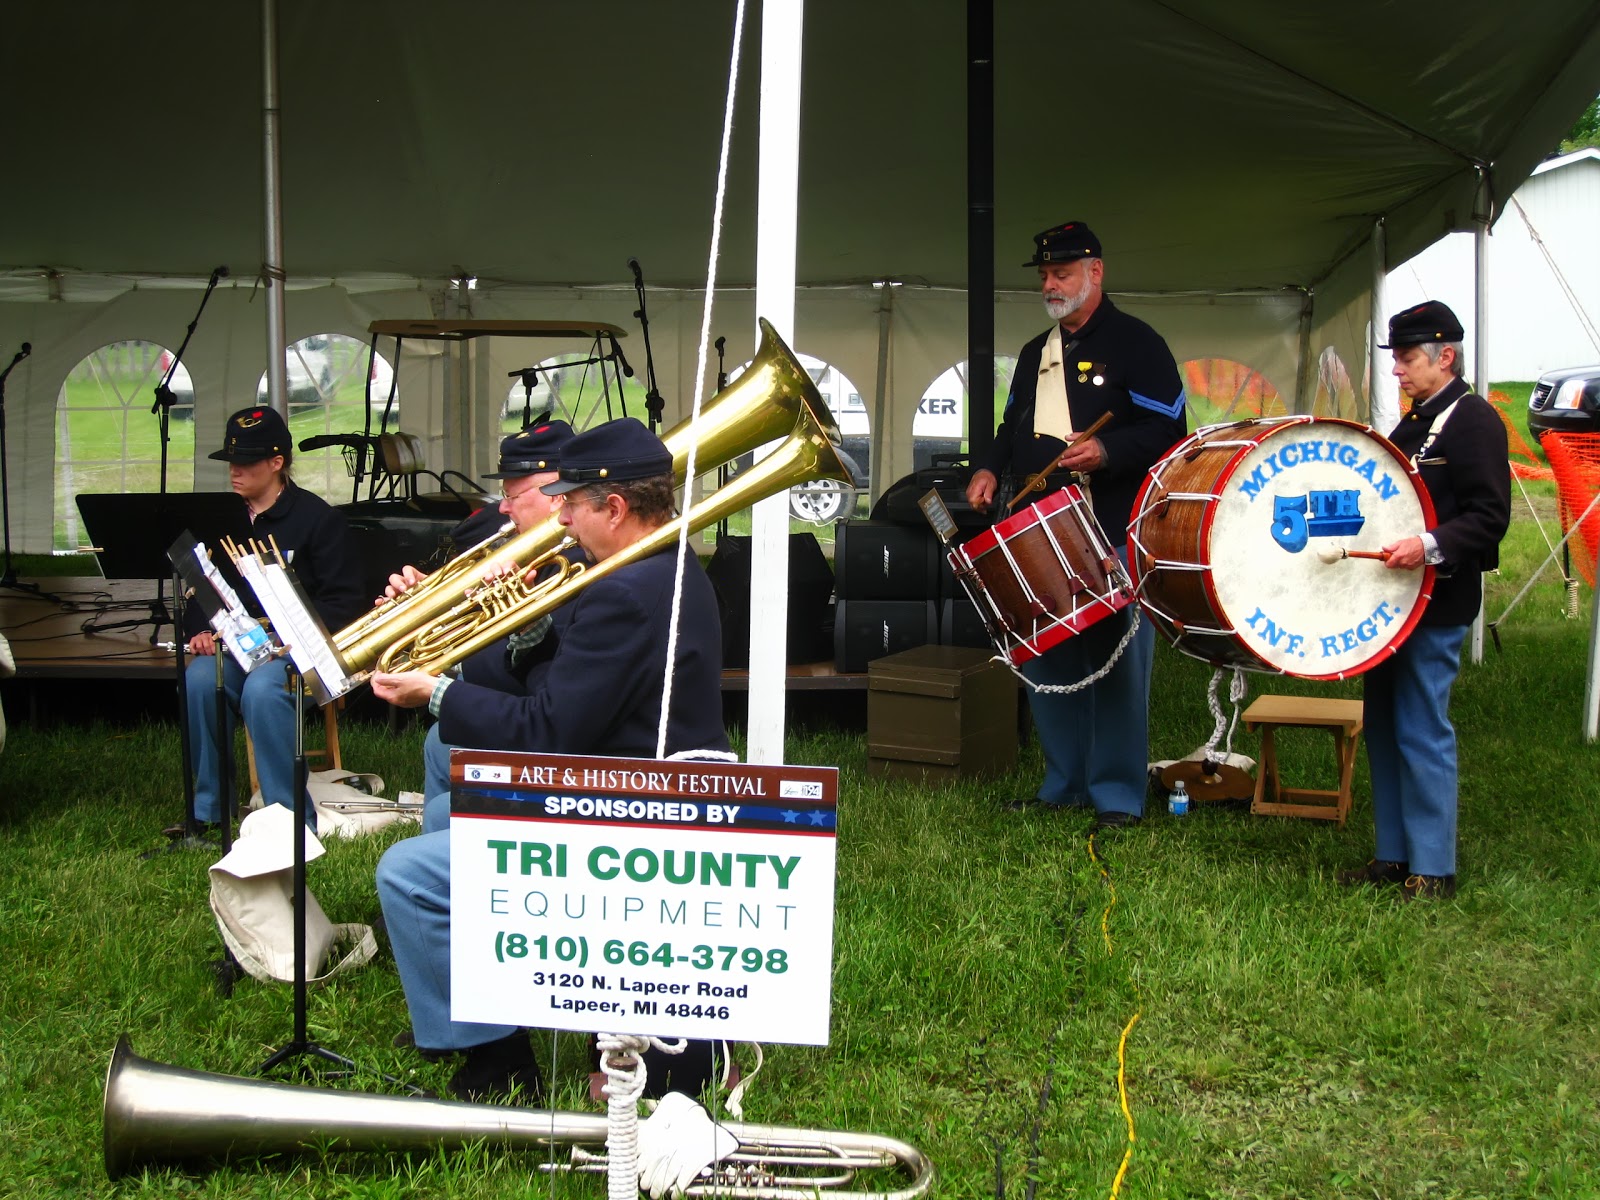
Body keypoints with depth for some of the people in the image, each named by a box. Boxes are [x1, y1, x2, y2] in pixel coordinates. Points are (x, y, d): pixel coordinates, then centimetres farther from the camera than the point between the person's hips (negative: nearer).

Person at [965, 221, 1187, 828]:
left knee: (1115, 663, -4)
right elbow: (1013, 430, 27)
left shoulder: (1135, 343, -2)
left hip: (1115, 535, -7)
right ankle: (1064, 784, 20)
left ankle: (1118, 794, 3)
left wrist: (1107, 452, -24)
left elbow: (1168, 430, -9)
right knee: (1046, 660, 9)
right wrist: (989, 470, 8)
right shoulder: (1035, 354, 20)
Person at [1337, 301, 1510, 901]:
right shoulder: (1413, 424, 17)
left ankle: (1433, 868, 2)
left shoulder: (1473, 420, -11)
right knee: (1383, 726, 12)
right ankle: (1393, 853, 22)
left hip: (1435, 603, -9)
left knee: (1421, 731, -6)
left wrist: (1430, 545, -30)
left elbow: (1490, 516, -18)